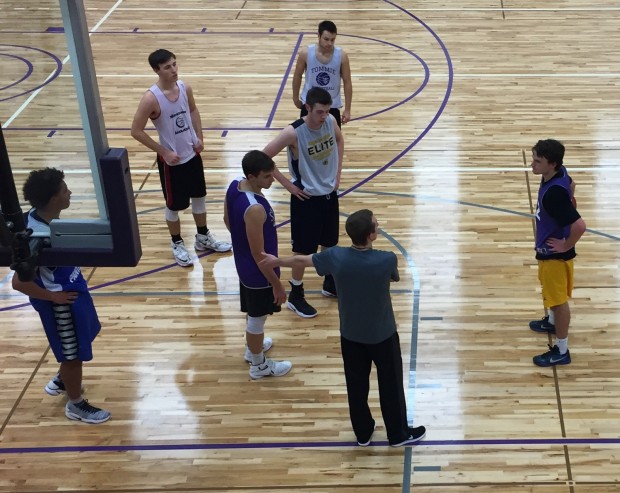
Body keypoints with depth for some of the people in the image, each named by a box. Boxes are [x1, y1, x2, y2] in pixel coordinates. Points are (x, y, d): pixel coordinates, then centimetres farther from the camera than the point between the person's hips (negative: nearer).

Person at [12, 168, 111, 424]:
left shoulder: (45, 217, -7)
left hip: (72, 288, 9)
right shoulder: (37, 235, -34)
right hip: (60, 302, -9)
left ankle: (61, 381, 52)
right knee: (73, 353, 11)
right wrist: (53, 296, -20)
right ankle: (75, 405, 33)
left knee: (77, 347, 29)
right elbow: (19, 282, -32)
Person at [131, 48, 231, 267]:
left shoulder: (185, 88, -6)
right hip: (171, 160, -6)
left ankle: (203, 237, 40)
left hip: (192, 154, 6)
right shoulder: (151, 99, -25)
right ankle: (177, 244, 32)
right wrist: (164, 152, -19)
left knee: (199, 196, 20)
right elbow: (136, 131, -20)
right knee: (174, 205, 10)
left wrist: (199, 137, 1)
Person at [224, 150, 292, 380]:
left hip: (243, 264, 8)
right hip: (258, 271, -8)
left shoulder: (235, 185, -10)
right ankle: (258, 365, 35)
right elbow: (259, 255, -28)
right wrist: (277, 284, -17)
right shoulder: (255, 209, -37)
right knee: (257, 317, 14)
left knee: (253, 313, 30)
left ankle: (253, 347, 53)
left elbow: (227, 220, 8)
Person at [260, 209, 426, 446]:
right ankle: (398, 434, 32)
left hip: (351, 334, 3)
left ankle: (363, 433, 35)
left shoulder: (335, 256, -20)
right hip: (383, 335, -3)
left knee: (356, 385, 19)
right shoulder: (387, 260, -26)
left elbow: (301, 260, -1)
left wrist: (276, 261, 19)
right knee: (391, 385, 16)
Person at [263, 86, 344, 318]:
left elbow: (339, 140, 15)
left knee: (330, 242, 21)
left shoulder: (330, 121, -9)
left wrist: (338, 172, 7)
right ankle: (295, 296, 21)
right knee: (304, 249, 5)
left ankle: (330, 283, 42)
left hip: (329, 193, 6)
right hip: (306, 198, -6)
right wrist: (287, 184, -16)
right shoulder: (293, 132, -26)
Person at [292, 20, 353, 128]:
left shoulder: (341, 56, -15)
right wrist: (295, 98, 9)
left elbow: (347, 83, -6)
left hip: (332, 105, 0)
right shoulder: (306, 53, -16)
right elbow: (297, 76, 1)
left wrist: (347, 109, -6)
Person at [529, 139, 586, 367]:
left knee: (558, 300, 5)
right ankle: (552, 322, 56)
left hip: (555, 254, -10)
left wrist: (566, 246, -22)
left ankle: (561, 351, 19)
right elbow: (571, 186, 18)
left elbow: (579, 225, -39)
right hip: (548, 250, 10)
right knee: (551, 294, 31)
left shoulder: (554, 193, -36)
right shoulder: (560, 173, -7)